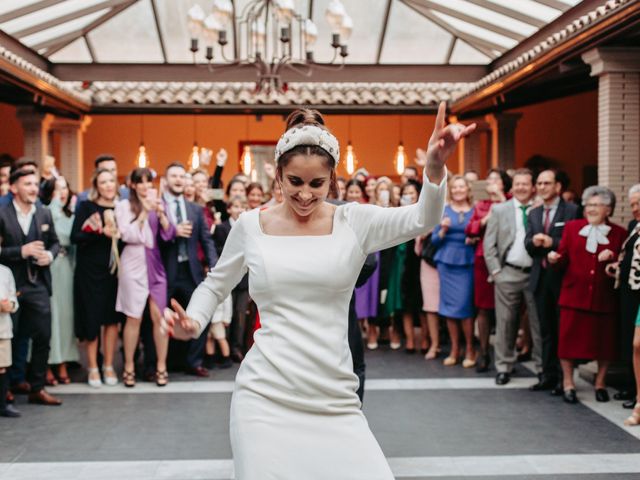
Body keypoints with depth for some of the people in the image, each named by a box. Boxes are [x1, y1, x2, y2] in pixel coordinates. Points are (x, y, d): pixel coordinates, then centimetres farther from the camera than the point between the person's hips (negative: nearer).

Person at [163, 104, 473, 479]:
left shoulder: (354, 222, 1)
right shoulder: (251, 225, 3)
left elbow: (422, 220, -15)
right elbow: (215, 285, 17)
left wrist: (435, 167, -34)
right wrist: (193, 323, -3)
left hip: (334, 397, 1)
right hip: (265, 394, 0)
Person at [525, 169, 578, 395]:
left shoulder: (572, 211, -5)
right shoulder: (534, 214, 14)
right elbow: (528, 245, 9)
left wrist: (552, 242, -20)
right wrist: (533, 241, -12)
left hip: (562, 277, -6)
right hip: (540, 277, 6)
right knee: (546, 329, 12)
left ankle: (564, 378, 8)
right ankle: (548, 374, 20)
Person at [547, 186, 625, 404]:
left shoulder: (619, 233, 3)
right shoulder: (571, 227, 6)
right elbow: (563, 260, 5)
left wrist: (612, 258, -16)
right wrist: (555, 258, -16)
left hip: (604, 297, 0)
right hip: (574, 294, 0)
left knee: (604, 340, 8)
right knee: (569, 338, 1)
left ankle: (600, 383, 28)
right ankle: (568, 382, 18)